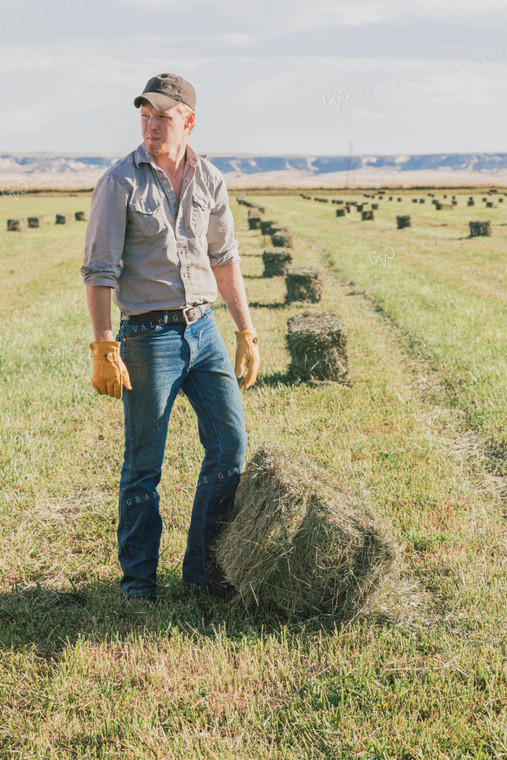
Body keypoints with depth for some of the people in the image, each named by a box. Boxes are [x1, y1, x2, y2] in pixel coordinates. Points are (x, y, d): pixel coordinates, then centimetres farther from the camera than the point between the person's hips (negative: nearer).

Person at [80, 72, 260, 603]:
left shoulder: (209, 181, 6)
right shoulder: (120, 182, -8)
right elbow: (98, 270, -9)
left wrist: (247, 333, 13)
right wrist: (104, 349, -15)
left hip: (203, 328, 5)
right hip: (148, 335, -5)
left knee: (231, 445, 3)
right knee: (143, 465, 2)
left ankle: (201, 569, 18)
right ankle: (138, 580, 19)